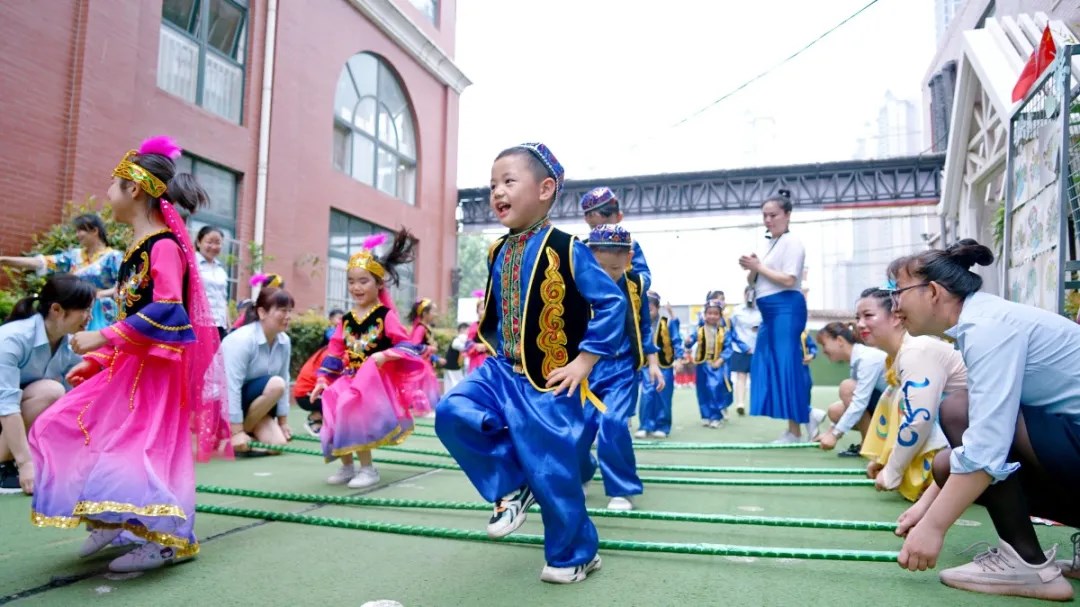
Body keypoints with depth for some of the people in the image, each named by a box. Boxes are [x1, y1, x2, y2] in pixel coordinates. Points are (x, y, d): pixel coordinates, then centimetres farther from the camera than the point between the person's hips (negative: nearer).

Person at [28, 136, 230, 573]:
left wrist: (103, 338, -25)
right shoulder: (140, 246, 14)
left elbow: (167, 311, -26)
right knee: (61, 428, 15)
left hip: (155, 368, -10)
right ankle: (110, 522, 22)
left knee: (137, 447, -8)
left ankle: (169, 540, 6)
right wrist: (97, 360, 16)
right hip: (128, 365, 10)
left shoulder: (163, 244, -15)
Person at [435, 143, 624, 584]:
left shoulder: (566, 250, -14)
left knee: (551, 471, 0)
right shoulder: (498, 253, 6)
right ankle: (512, 486, 9)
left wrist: (584, 361, -16)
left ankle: (575, 555, 26)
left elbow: (611, 303, -15)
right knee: (451, 413, -12)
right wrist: (496, 350, 12)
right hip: (503, 371, 6)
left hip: (550, 381, -6)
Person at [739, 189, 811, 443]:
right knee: (769, 365, 7)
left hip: (786, 309, -9)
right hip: (769, 312, 9)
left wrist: (759, 266, -11)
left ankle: (795, 431, 0)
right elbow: (753, 282, 21)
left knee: (786, 365, -9)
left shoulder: (792, 242, -6)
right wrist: (752, 269, 0)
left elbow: (789, 280, -18)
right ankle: (799, 421, 15)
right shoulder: (768, 244, 20)